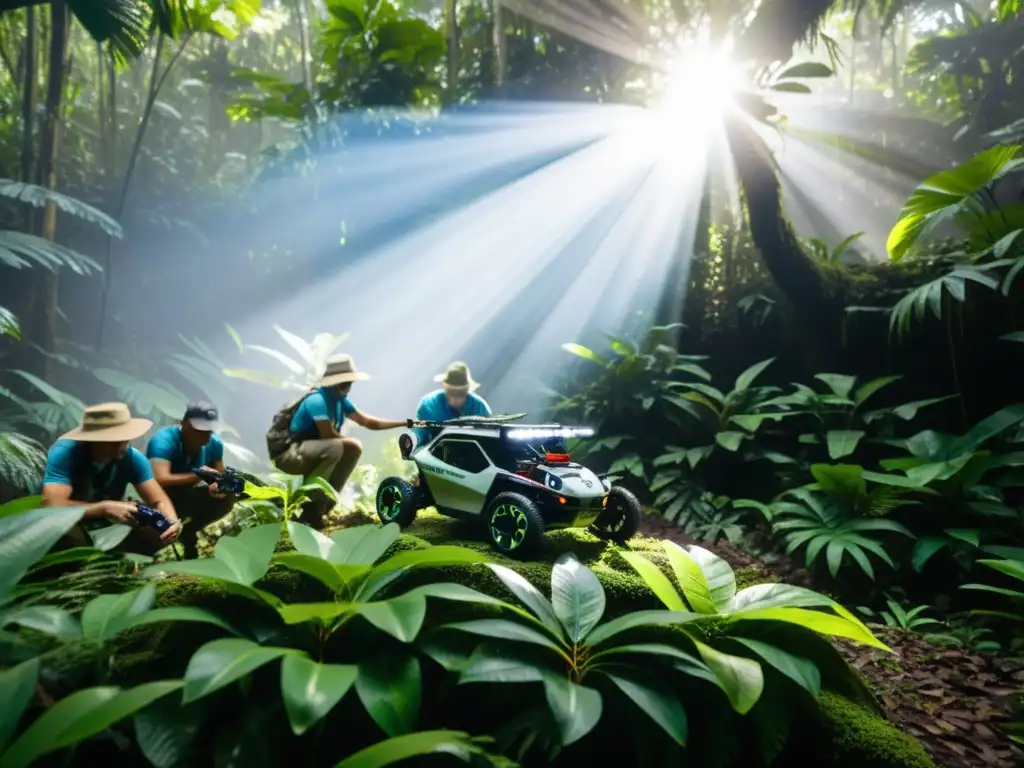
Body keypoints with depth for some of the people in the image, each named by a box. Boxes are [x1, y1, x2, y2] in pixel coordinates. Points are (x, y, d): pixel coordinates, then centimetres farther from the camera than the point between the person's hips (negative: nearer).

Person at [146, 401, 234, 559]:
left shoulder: (214, 444, -13)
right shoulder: (164, 440, -30)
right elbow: (161, 480, -44)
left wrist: (218, 485, -27)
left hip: (186, 496, 5)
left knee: (226, 498, -15)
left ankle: (188, 532, 7)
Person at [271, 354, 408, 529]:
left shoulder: (340, 400, 5)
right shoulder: (317, 400, -22)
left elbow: (368, 422, 8)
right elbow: (328, 435, -25)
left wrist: (405, 422, 4)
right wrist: (348, 440, -4)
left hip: (310, 450, 9)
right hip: (289, 453, -9)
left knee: (354, 448, 0)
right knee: (335, 447, -32)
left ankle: (325, 501, 4)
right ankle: (312, 508, -19)